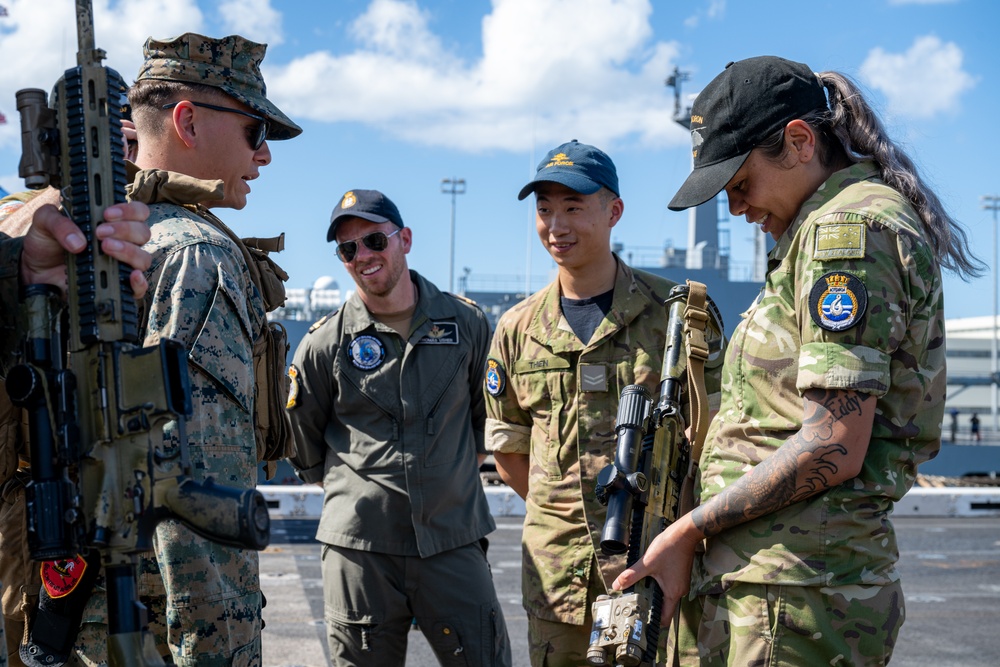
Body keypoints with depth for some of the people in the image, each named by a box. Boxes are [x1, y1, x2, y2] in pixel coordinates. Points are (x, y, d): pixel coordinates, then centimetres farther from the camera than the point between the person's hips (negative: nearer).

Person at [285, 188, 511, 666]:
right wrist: (352, 489, 11)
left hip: (453, 542, 1)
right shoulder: (324, 344, 2)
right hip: (359, 549, 0)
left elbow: (488, 415, 19)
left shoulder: (467, 323, 6)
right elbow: (303, 450, 13)